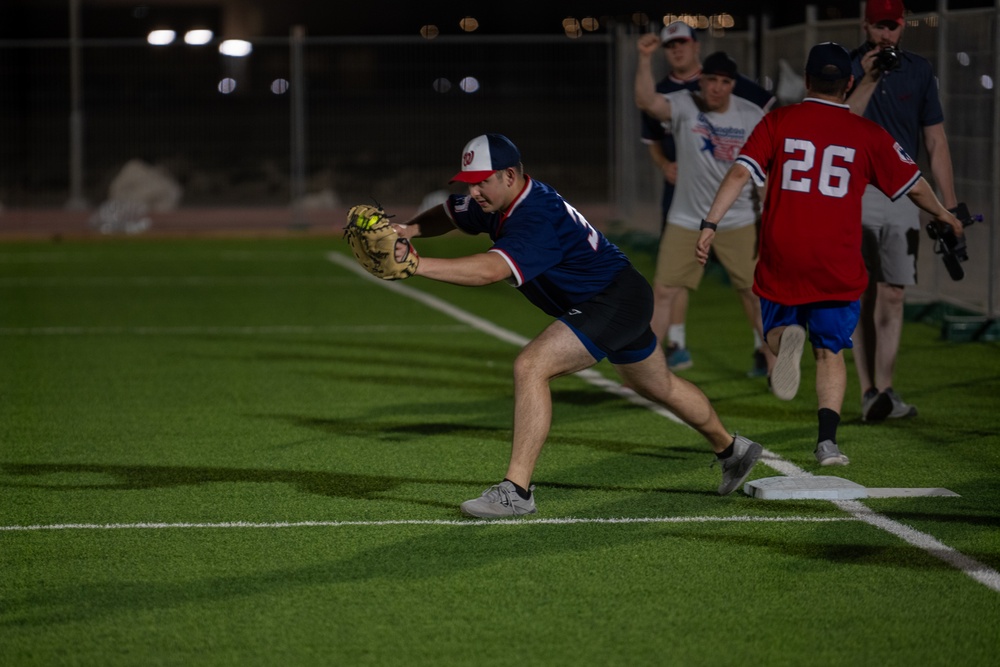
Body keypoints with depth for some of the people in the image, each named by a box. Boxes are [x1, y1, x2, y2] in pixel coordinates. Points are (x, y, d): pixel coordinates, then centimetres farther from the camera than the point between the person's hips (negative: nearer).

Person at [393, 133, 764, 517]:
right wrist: (411, 230, -12)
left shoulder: (537, 219, -32)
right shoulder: (497, 204, -3)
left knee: (530, 367, -23)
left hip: (615, 302, -11)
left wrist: (416, 265, -51)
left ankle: (516, 491, -21)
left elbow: (491, 270, -46)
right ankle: (731, 449, 50)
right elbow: (447, 214, 11)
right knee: (659, 386, 28)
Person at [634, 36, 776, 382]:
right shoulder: (684, 106, -10)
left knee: (756, 292, 7)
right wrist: (645, 59, -41)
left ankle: (774, 363, 25)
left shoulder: (753, 116, -5)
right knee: (664, 291, -3)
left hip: (738, 222, 1)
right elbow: (646, 101, -29)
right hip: (686, 222, -1)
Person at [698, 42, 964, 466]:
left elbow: (740, 173, -9)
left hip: (780, 260, 0)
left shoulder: (778, 122, 2)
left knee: (776, 329, 20)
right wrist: (943, 216, 33)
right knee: (830, 352, 11)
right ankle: (828, 439, -6)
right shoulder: (868, 135, 4)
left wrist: (710, 224, -10)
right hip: (838, 266, 0)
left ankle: (787, 336, -16)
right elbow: (914, 185, 15)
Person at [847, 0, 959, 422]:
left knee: (893, 296, -3)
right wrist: (868, 80, -15)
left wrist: (950, 205, 4)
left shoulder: (919, 72, 9)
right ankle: (868, 392, -2)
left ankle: (883, 392, -1)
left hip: (903, 196, 2)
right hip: (855, 193, -2)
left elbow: (935, 142, 9)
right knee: (862, 295, -3)